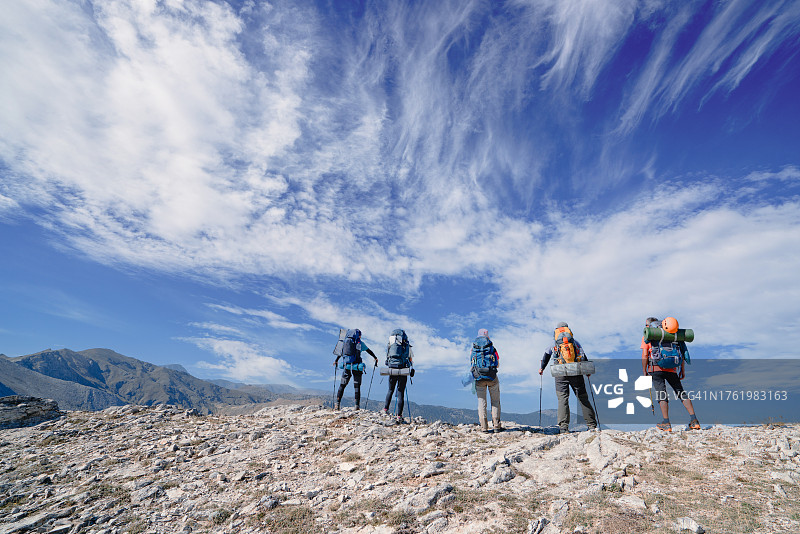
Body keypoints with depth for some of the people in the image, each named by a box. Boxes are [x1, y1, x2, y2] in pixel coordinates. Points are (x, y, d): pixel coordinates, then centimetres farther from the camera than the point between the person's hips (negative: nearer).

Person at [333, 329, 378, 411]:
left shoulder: (345, 342, 10)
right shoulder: (360, 343, 2)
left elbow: (340, 352, 20)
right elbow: (369, 351, 12)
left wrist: (336, 361, 36)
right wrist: (375, 358, 29)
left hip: (347, 366, 2)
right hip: (357, 367, -2)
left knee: (342, 386, 9)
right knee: (357, 386, 4)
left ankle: (337, 404, 4)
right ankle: (357, 406, 1)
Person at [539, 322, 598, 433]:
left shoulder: (554, 345, 16)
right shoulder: (575, 342, 16)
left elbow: (547, 354, 8)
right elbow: (583, 356, 8)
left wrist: (542, 368, 9)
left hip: (561, 373, -1)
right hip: (576, 373, 1)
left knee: (563, 399, -1)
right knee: (583, 398, 11)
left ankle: (563, 427, -9)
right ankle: (592, 425, 12)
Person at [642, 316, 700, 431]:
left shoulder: (647, 336, 7)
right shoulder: (672, 334, 19)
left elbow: (645, 355, -3)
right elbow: (682, 352, 13)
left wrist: (644, 371, 1)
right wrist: (683, 370, 13)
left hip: (656, 368, -3)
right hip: (672, 369, 4)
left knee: (661, 394, -4)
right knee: (681, 392, 11)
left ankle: (666, 423, -6)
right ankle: (694, 420, 5)